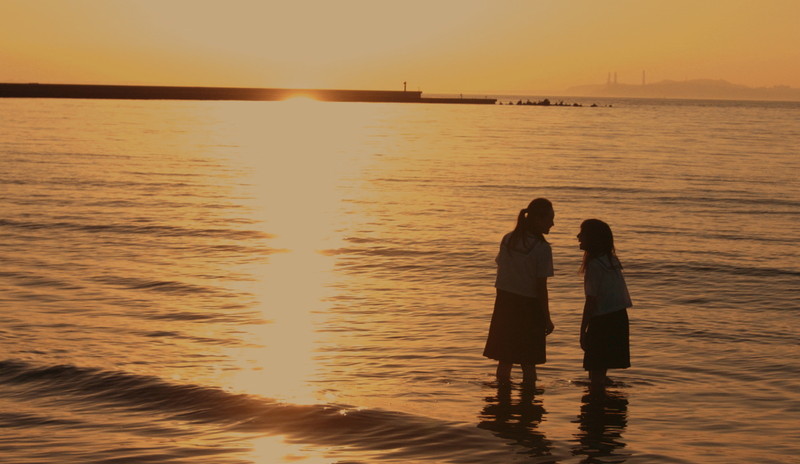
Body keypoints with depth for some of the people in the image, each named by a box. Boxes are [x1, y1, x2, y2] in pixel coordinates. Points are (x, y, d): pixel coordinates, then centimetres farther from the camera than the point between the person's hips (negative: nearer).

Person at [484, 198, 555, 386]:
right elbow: (541, 287, -13)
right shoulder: (542, 248, -14)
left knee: (505, 360, 12)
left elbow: (501, 270, 7)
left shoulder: (508, 239, 3)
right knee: (528, 363, 5)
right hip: (529, 306, -5)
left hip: (505, 302, 5)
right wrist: (547, 318, -5)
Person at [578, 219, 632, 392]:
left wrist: (583, 330, -13)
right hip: (619, 317, 9)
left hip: (602, 321, -9)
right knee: (601, 367, 20)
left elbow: (591, 301, -18)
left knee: (595, 369, -2)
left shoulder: (594, 264, -16)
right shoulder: (612, 259, 10)